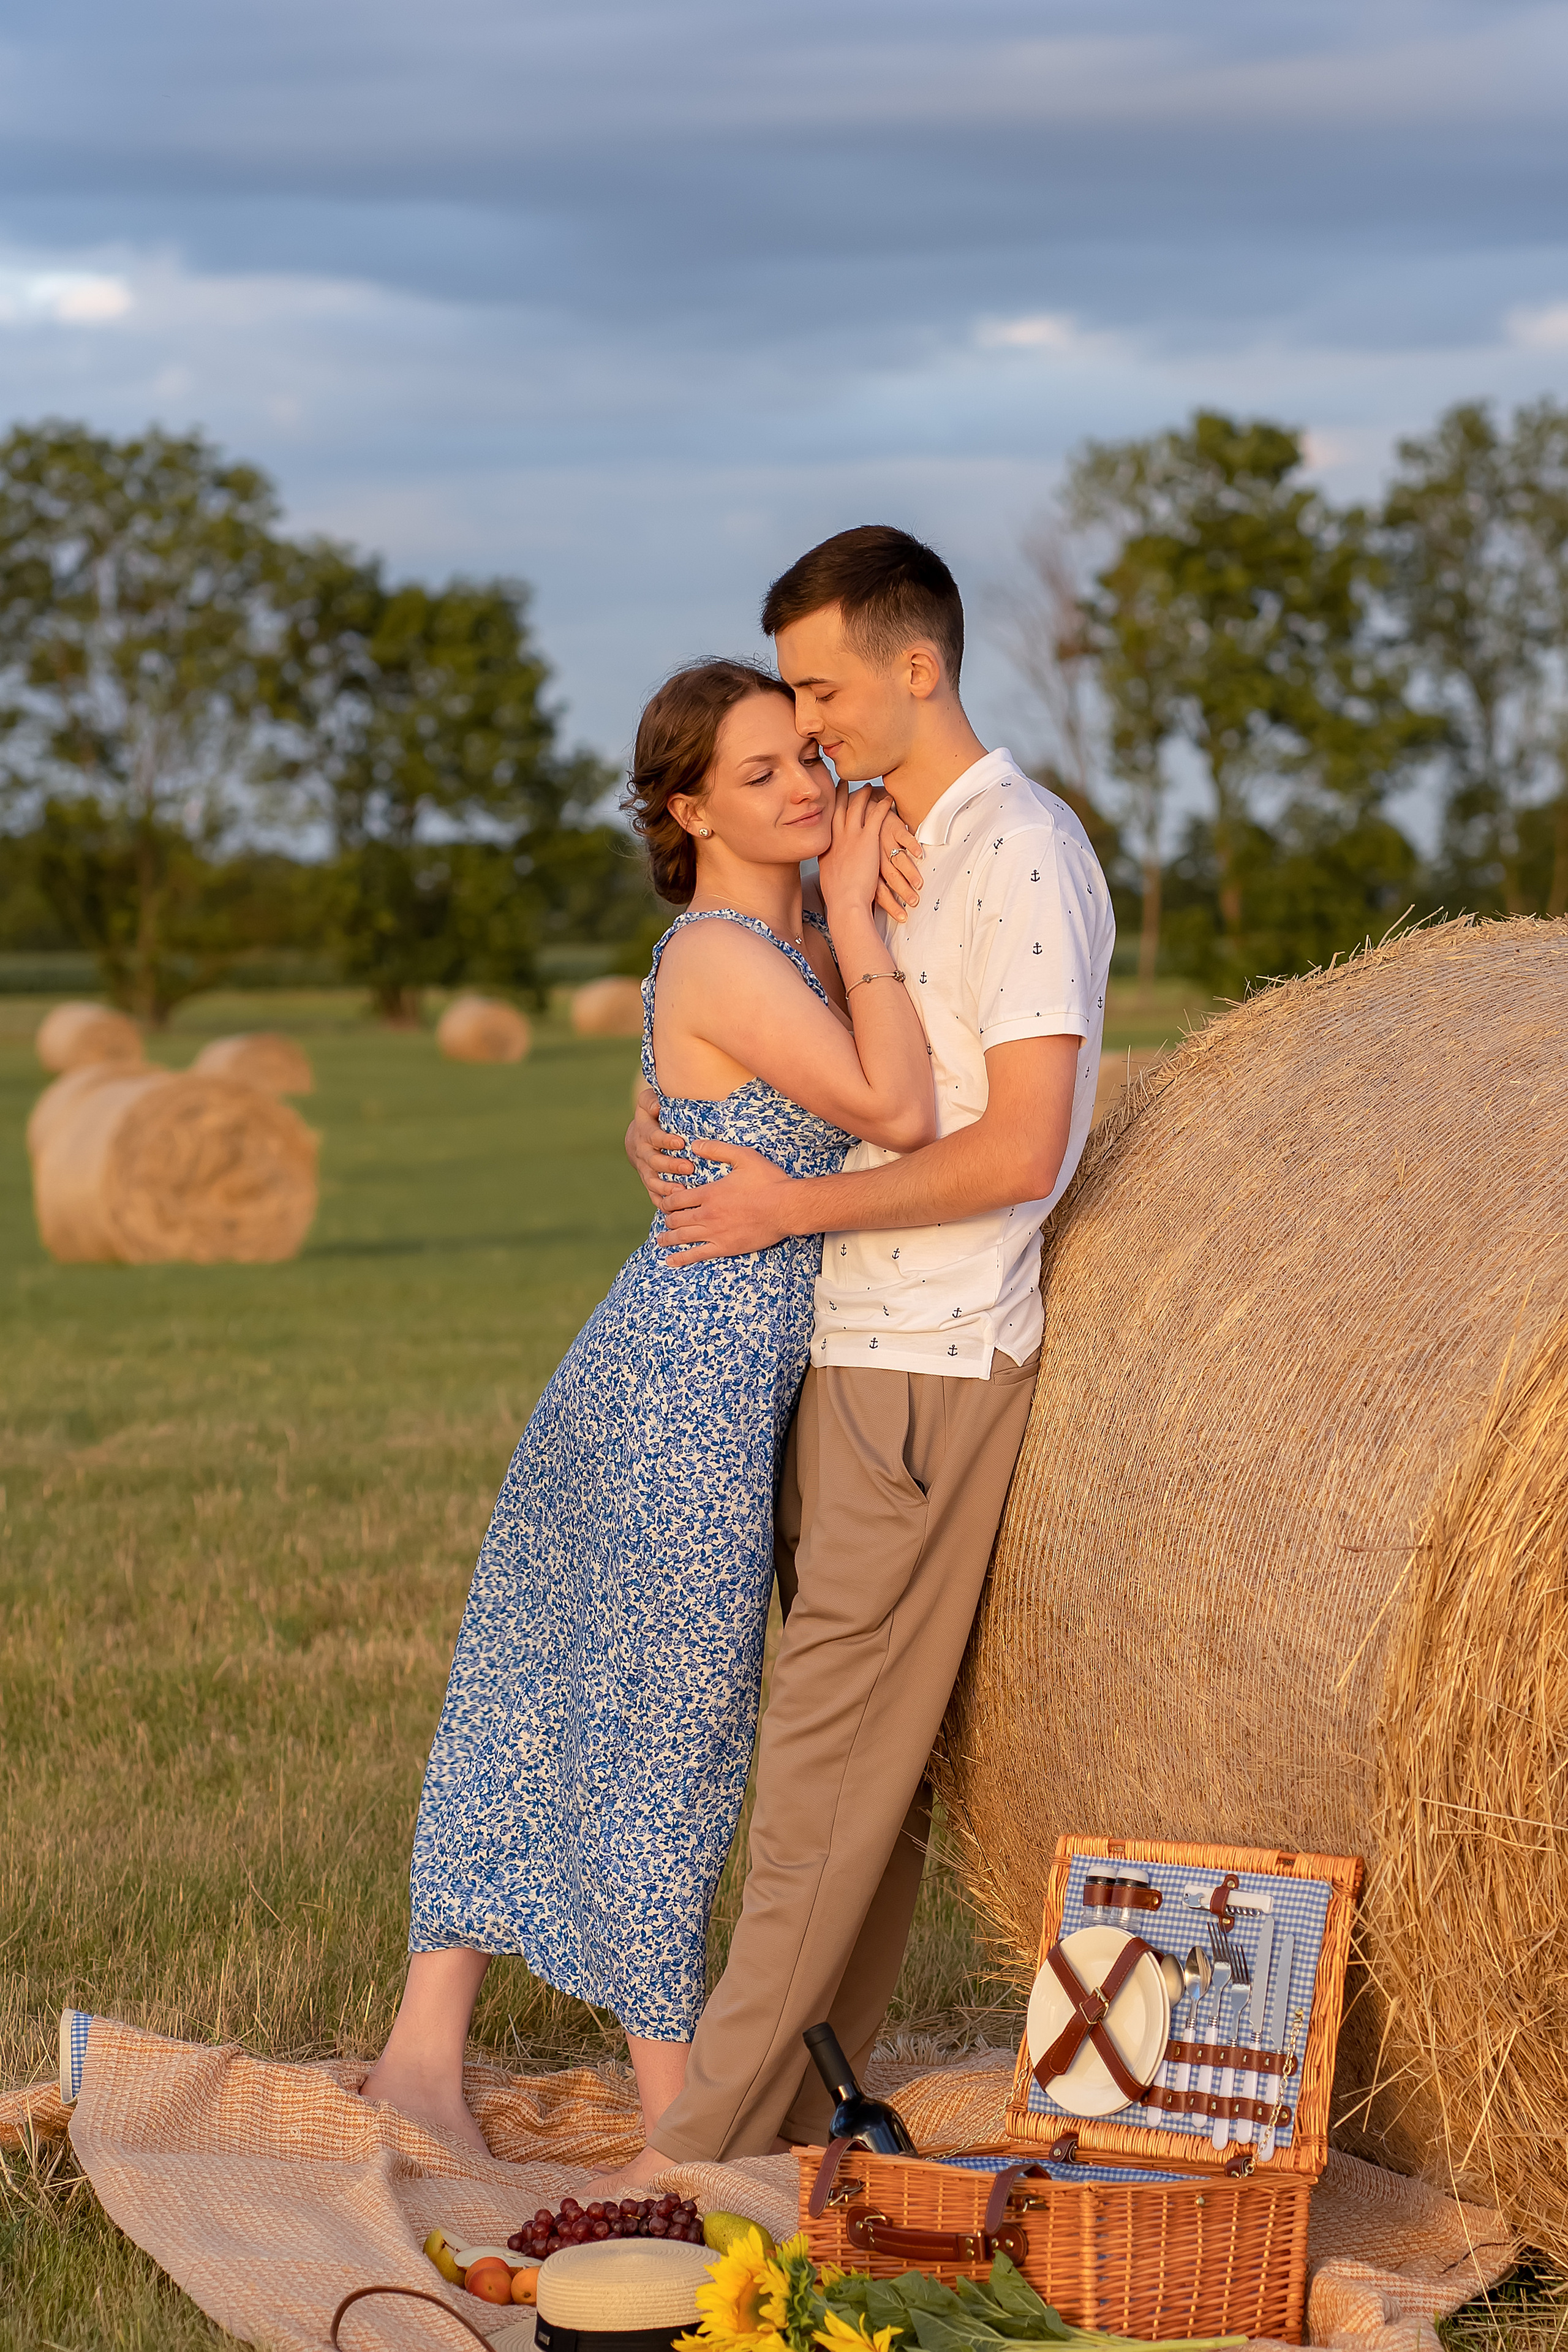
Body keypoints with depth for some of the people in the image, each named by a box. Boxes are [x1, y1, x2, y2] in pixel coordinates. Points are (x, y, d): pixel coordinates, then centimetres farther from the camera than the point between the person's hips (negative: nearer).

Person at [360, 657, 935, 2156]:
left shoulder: (792, 942, 10)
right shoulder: (722, 960, -18)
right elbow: (899, 1116, -22)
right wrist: (856, 916, -14)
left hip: (687, 1370, 10)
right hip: (696, 1383, -10)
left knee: (555, 1707, 12)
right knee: (671, 1730, 2)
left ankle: (426, 2048, 18)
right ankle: (673, 2103, 14)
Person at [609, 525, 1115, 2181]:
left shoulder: (1021, 853, -13)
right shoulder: (874, 852, 16)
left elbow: (1019, 1150, -20)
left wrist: (795, 1207, -14)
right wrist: (675, 1126, 4)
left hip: (931, 1368, -9)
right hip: (838, 1352, 9)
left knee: (838, 1752, -6)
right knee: (864, 1755, 10)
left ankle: (703, 2141, -3)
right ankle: (799, 2116, 14)